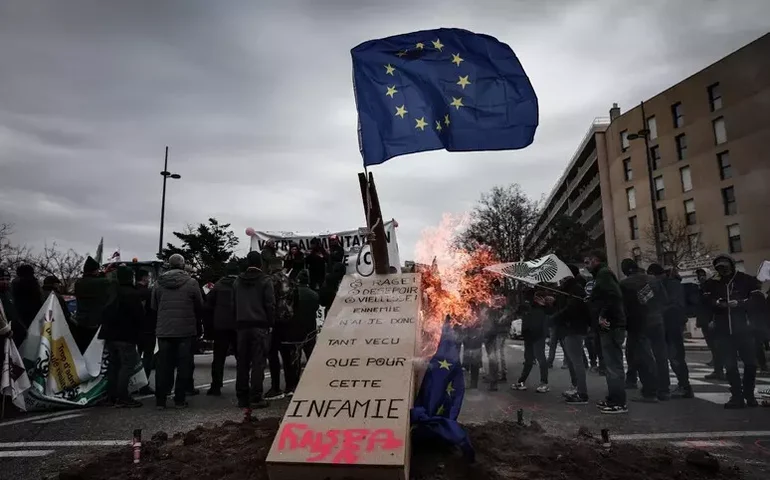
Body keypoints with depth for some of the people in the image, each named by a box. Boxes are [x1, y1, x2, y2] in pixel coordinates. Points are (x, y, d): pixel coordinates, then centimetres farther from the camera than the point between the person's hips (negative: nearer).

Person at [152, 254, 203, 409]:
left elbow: (154, 306, 8)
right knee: (184, 366, 5)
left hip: (164, 331, 3)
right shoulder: (191, 283, -7)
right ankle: (180, 400, 7)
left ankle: (160, 400, 13)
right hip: (186, 330, -3)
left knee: (163, 366, 10)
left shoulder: (159, 283, 2)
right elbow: (200, 306, -1)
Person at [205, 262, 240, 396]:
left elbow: (208, 305, 2)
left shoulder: (218, 285, 2)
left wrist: (214, 320, 11)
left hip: (220, 325, 1)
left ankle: (216, 387, 7)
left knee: (218, 357, 8)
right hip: (237, 325, -1)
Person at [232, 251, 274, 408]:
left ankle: (242, 397, 13)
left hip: (242, 325, 5)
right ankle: (256, 397, -4)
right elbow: (270, 305, -8)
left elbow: (233, 305, 13)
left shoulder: (237, 281, 11)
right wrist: (271, 323, 0)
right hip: (260, 325, -5)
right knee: (258, 362, -3)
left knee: (242, 362, 9)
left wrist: (238, 321, 16)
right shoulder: (265, 281, -5)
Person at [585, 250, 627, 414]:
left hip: (610, 327, -11)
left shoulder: (604, 273, -10)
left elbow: (615, 296, -25)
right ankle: (613, 399, 22)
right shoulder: (601, 275, 21)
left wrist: (603, 316, -23)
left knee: (613, 365, -7)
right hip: (610, 327, 11)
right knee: (612, 364, 15)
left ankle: (618, 403, -2)